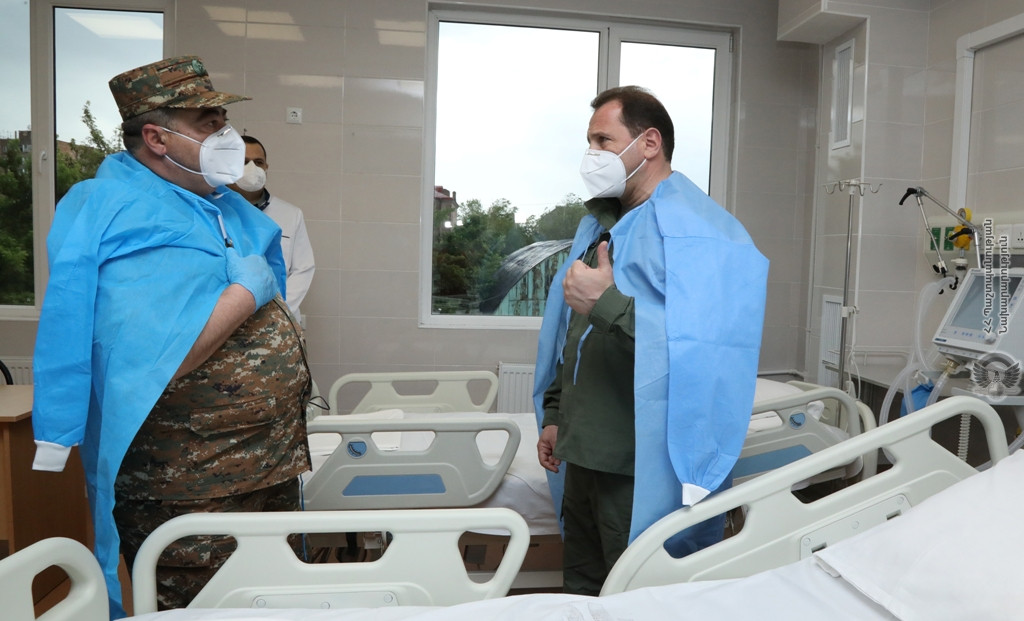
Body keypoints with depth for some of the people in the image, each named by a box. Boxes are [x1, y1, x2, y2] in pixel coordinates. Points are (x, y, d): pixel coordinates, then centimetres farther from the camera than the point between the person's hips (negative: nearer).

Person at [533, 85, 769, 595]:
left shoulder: (693, 229, -14)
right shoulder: (600, 222, 14)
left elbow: (702, 348, -28)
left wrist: (607, 304, -25)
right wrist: (554, 416, 17)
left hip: (644, 471, -8)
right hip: (585, 455, 8)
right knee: (583, 594, 21)